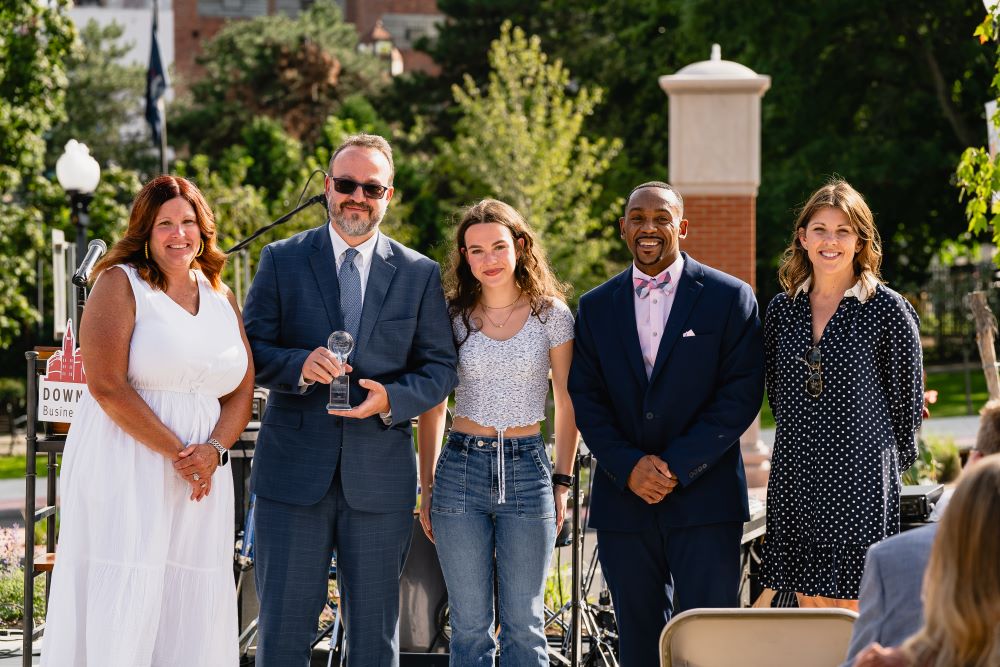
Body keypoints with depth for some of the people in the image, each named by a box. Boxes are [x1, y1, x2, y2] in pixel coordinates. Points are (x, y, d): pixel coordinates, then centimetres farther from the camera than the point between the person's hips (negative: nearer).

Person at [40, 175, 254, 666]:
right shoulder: (121, 284, -2)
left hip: (201, 477, 5)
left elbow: (242, 391, 12)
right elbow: (107, 385, -12)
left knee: (189, 610, 2)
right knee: (120, 609, -8)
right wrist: (176, 453, -14)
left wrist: (214, 450, -8)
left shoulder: (222, 298, 15)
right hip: (127, 471, -5)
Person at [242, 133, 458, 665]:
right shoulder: (282, 260, 5)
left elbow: (440, 366, 6)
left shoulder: (420, 275, 7)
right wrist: (300, 364, -18)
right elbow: (251, 350, 2)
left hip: (379, 476, 1)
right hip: (294, 471, -1)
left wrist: (391, 399, -13)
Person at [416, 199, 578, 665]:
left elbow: (567, 404, 7)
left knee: (524, 625, 2)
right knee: (469, 625, 4)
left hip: (527, 468, -1)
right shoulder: (452, 316, 3)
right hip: (462, 466, 1)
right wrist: (427, 487, 8)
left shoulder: (551, 313, 1)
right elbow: (432, 407, 10)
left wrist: (562, 482, 5)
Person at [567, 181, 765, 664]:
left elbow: (742, 393, -5)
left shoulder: (730, 298, 2)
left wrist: (678, 465, -13)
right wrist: (629, 467, -10)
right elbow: (585, 398, 6)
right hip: (623, 500, 3)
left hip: (704, 499, -3)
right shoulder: (596, 307, 12)